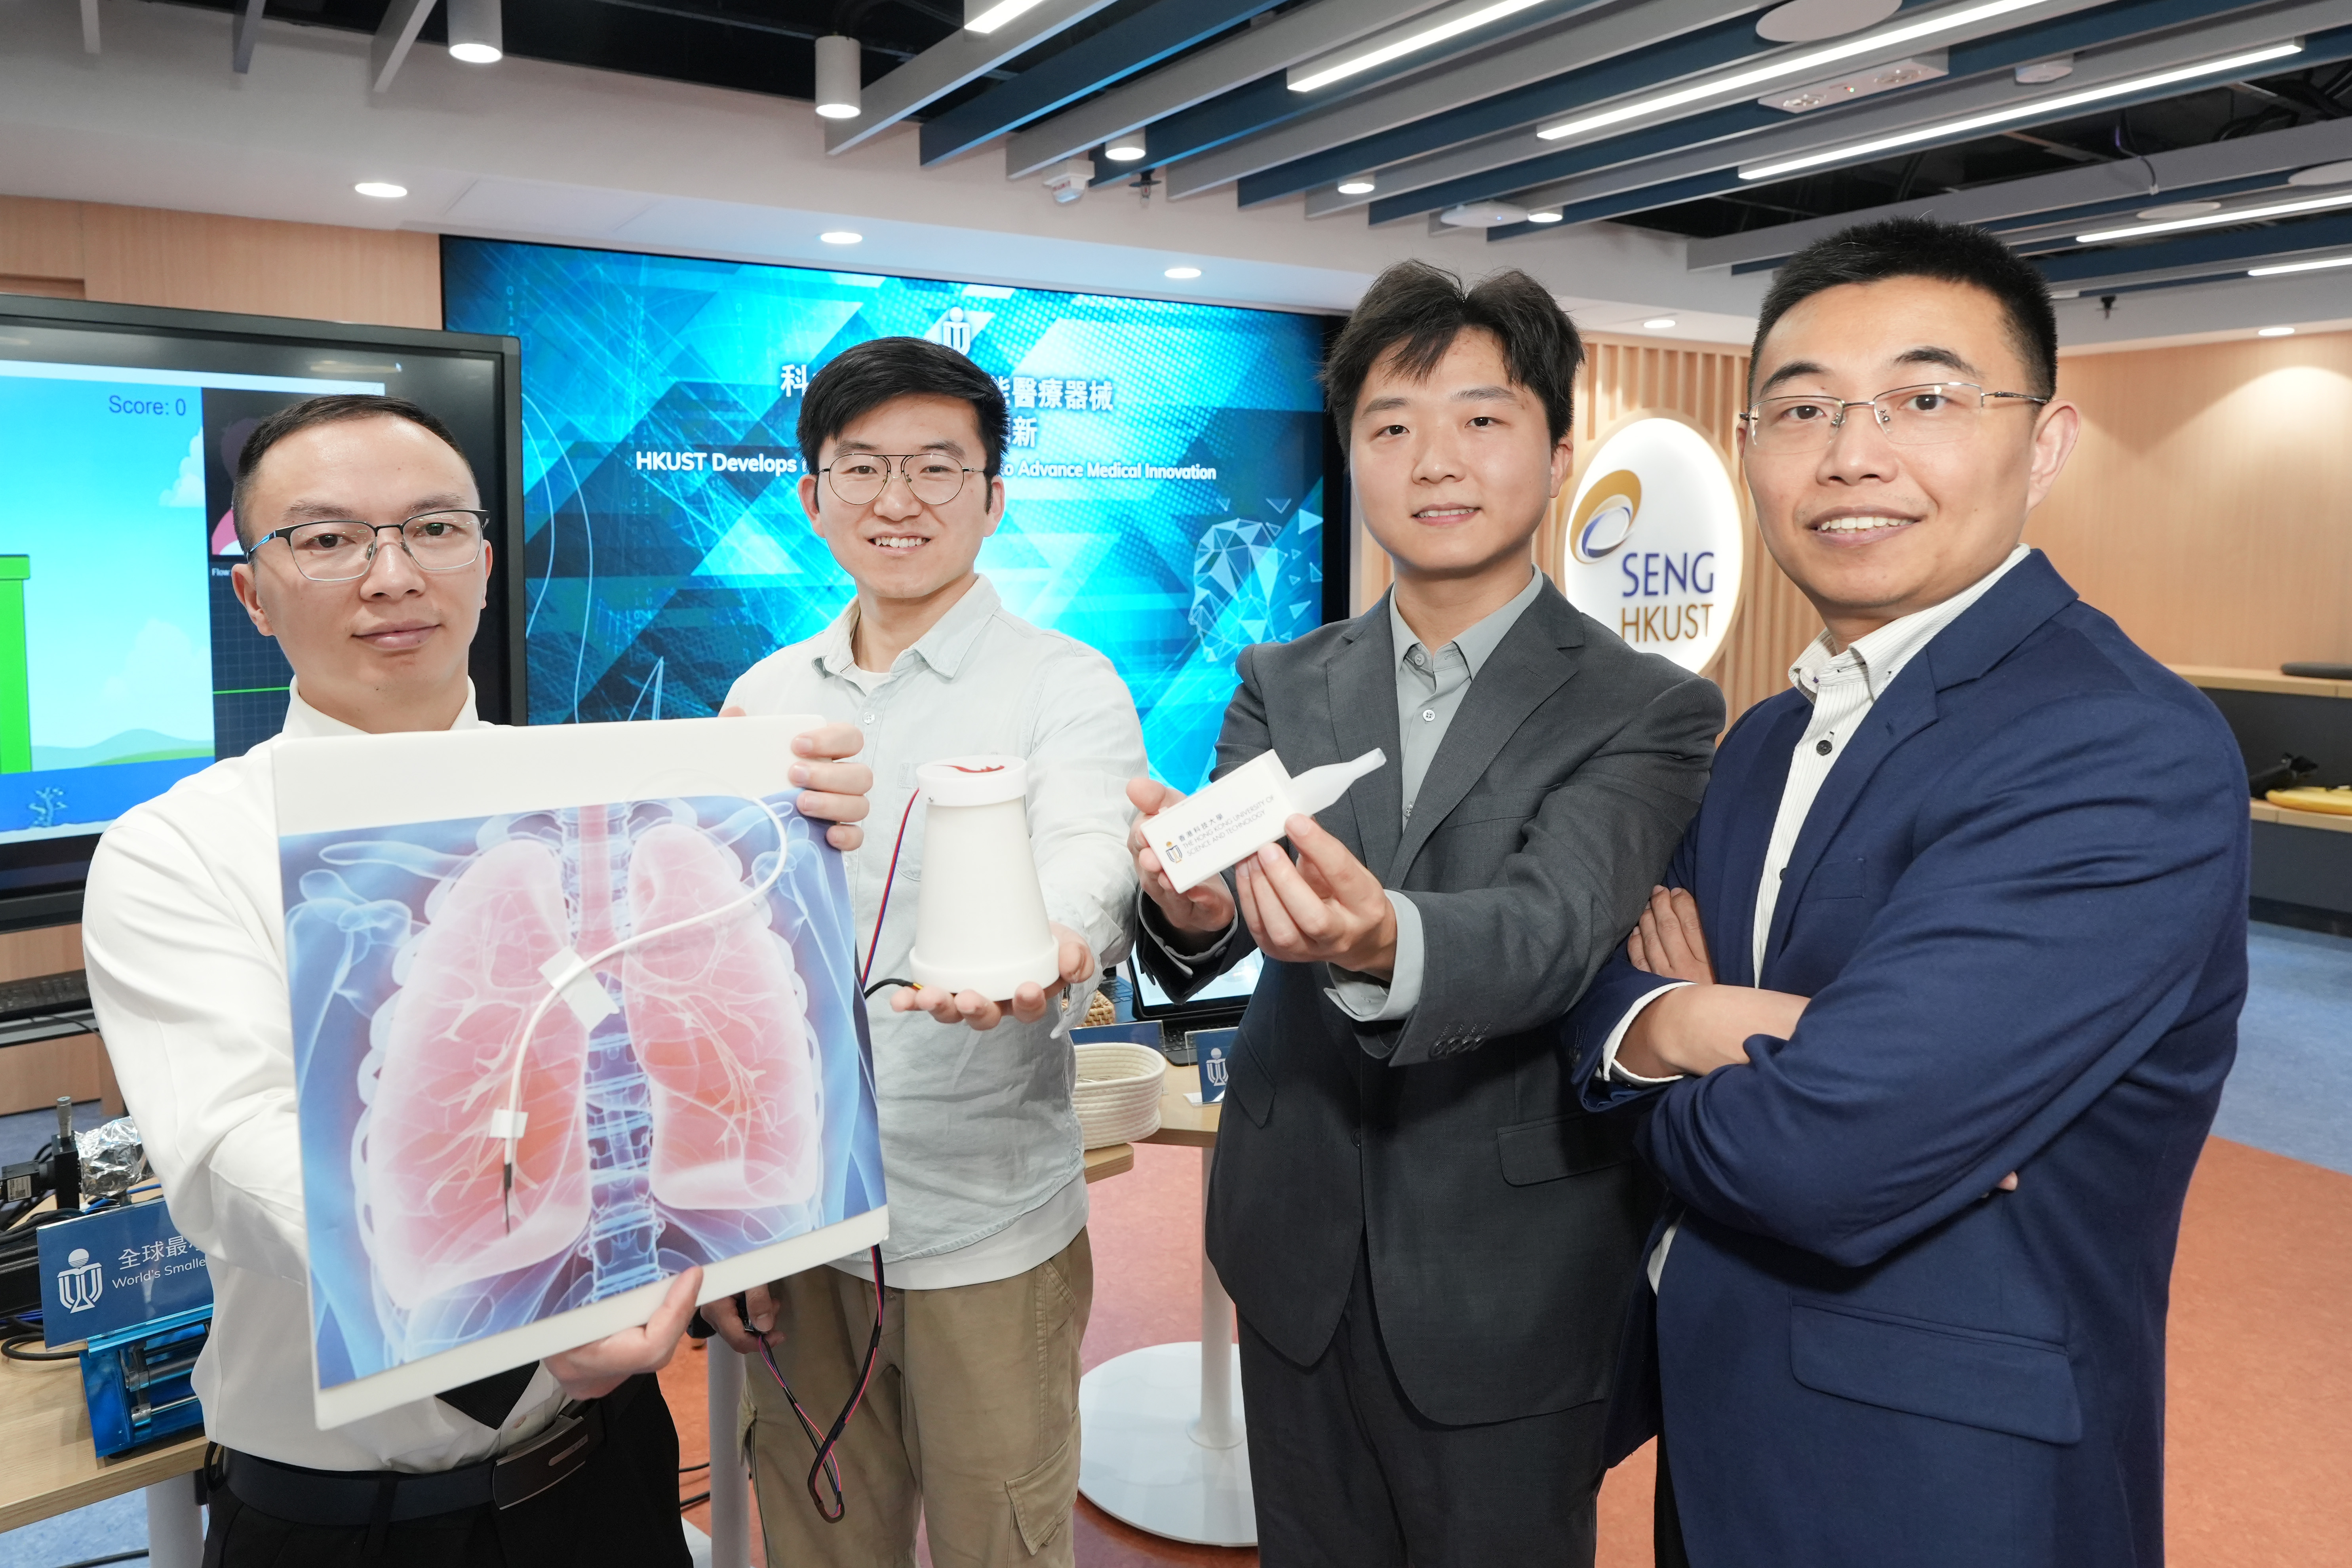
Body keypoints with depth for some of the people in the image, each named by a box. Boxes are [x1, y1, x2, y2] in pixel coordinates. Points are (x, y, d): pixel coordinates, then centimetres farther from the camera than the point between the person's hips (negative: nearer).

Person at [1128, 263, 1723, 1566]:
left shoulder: (1650, 713, -10)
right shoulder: (1281, 686, 1)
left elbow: (1554, 927, -27)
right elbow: (1210, 891, -13)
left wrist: (1383, 941, -48)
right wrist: (1192, 904, -37)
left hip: (1508, 1289, -3)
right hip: (1298, 1258, 3)